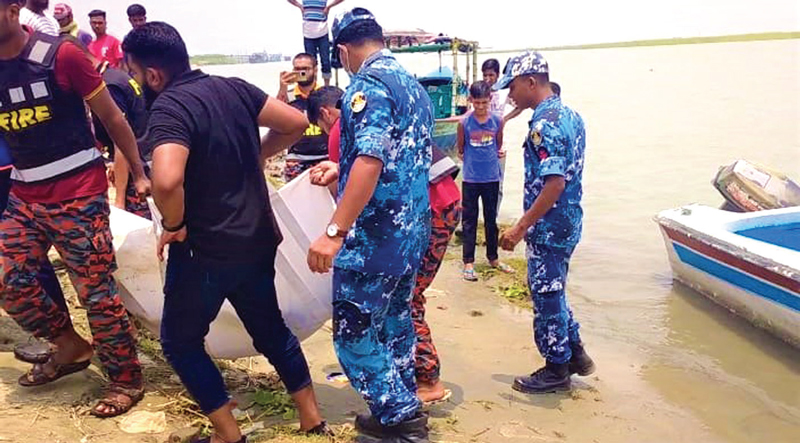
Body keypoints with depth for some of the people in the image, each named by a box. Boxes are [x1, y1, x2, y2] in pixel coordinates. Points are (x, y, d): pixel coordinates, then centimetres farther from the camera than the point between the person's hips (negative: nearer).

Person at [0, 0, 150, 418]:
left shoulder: (60, 55, -11)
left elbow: (112, 119, -5)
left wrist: (139, 174, -2)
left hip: (78, 193, -6)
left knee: (96, 291, -2)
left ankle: (127, 380, 14)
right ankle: (71, 348, 29)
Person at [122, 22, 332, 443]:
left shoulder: (168, 108, -19)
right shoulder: (234, 87, 2)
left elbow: (166, 180, -36)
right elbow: (296, 122, 5)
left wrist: (174, 226, -17)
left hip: (205, 250, -7)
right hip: (258, 240, 7)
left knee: (180, 342, 16)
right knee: (272, 330, 23)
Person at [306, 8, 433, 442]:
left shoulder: (369, 83, -13)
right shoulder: (415, 86, 15)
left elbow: (371, 160, -26)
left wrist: (334, 231, -29)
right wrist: (342, 174, 36)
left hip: (375, 234, -9)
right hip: (411, 230, 10)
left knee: (354, 331, 0)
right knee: (394, 322, 19)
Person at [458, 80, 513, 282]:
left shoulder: (497, 120, -1)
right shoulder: (464, 123, -7)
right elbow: (460, 149, 5)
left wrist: (500, 153, -3)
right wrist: (470, 160, -3)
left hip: (492, 178, 2)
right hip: (471, 179, -2)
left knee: (491, 219, 15)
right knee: (470, 221, 4)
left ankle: (493, 258, 30)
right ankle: (468, 262, 11)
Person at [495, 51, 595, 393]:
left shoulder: (544, 124, -21)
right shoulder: (570, 115, 10)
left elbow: (554, 183, -28)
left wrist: (521, 228, -23)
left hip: (548, 228, -10)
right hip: (568, 223, 10)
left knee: (547, 297, 5)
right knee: (552, 292, 22)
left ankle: (556, 369, 19)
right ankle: (575, 353, 32)